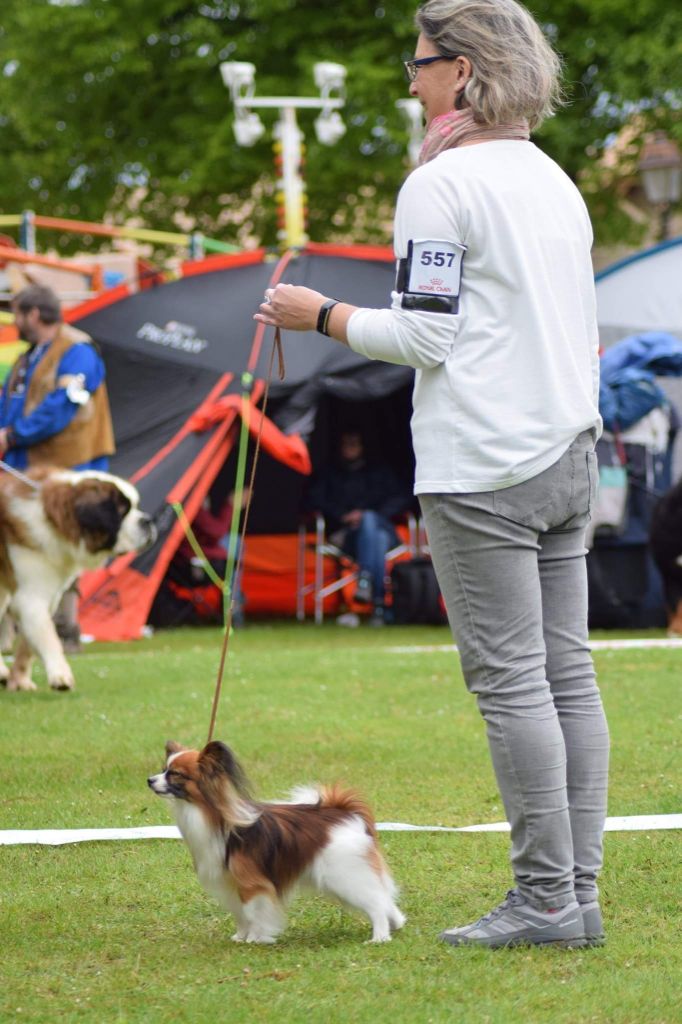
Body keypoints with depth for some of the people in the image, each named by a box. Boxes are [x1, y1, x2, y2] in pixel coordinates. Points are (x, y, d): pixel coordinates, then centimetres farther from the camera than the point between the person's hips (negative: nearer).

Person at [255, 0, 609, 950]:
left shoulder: (442, 185, -8)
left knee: (510, 679, -6)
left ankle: (546, 899, -4)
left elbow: (427, 335, -11)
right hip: (569, 453, 8)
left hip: (483, 469, -8)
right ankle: (579, 894, 8)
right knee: (568, 672, 7)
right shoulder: (553, 179, 17)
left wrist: (321, 315, 0)